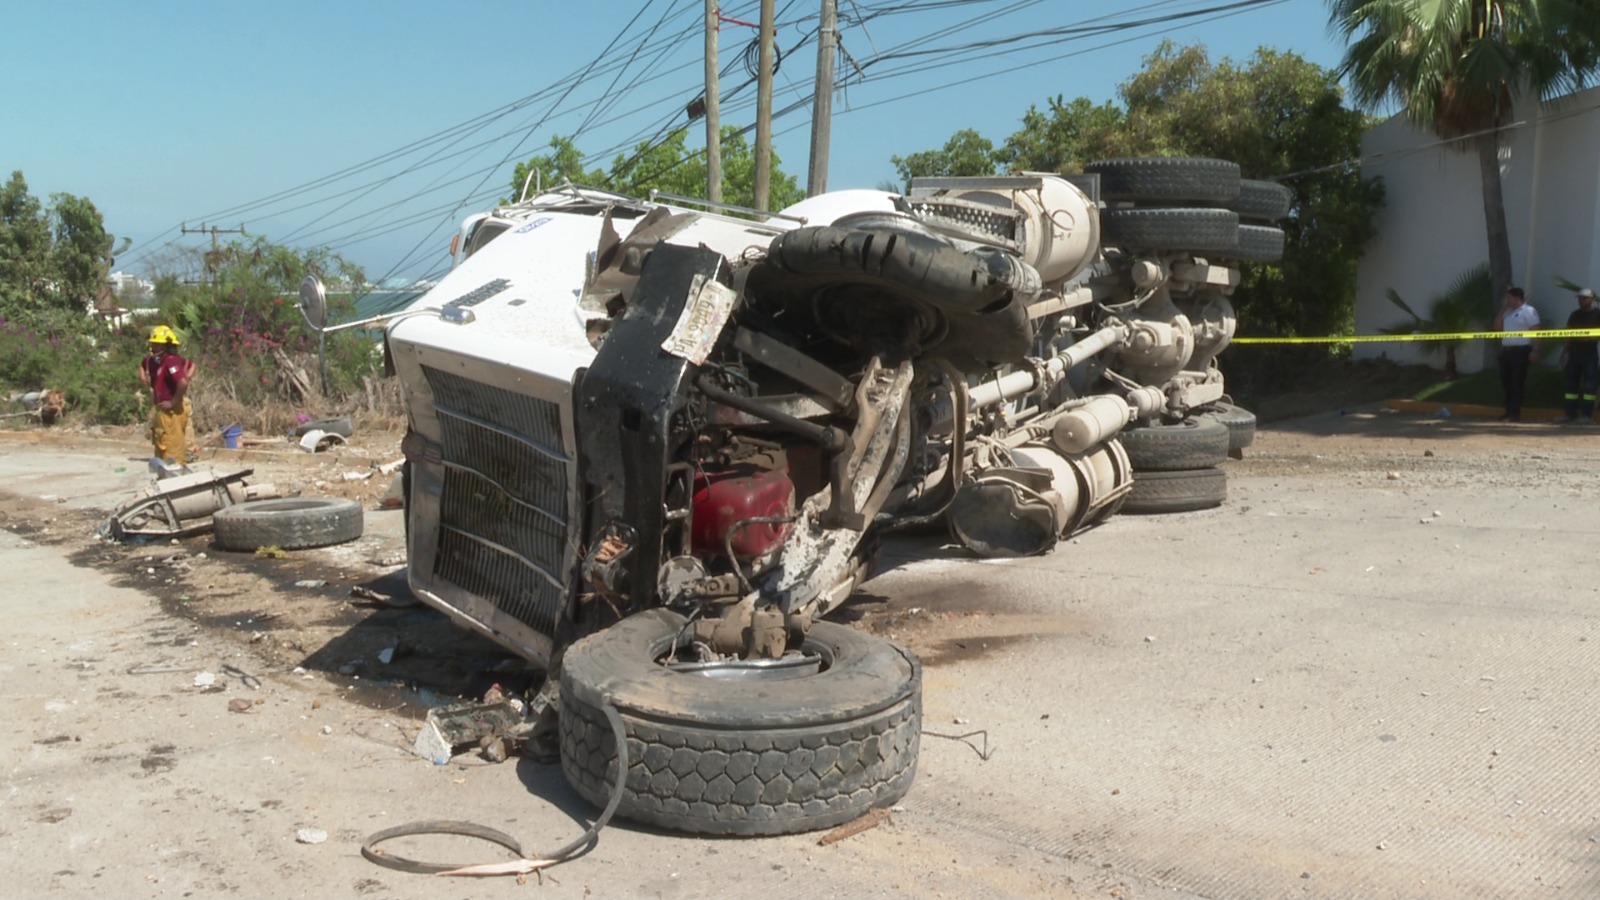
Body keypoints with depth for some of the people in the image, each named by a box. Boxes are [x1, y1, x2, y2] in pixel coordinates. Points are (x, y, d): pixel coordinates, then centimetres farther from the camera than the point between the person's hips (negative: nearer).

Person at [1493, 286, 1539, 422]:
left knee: (1517, 383, -6)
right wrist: (1502, 310, 11)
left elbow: (1535, 332, -11)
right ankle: (1509, 412, 15)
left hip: (1521, 350, -8)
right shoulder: (1508, 312, 18)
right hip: (1506, 350, 8)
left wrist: (1533, 351, -19)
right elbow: (1497, 327, 18)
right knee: (1506, 382, 8)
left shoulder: (1529, 311, -5)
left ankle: (1515, 414, -5)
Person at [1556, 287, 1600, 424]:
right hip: (1574, 352, 6)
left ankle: (1587, 414, -4)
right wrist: (1564, 352, 12)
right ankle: (1571, 413, 9)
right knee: (1571, 383, 5)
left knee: (1589, 384, -6)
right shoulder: (1575, 315, 16)